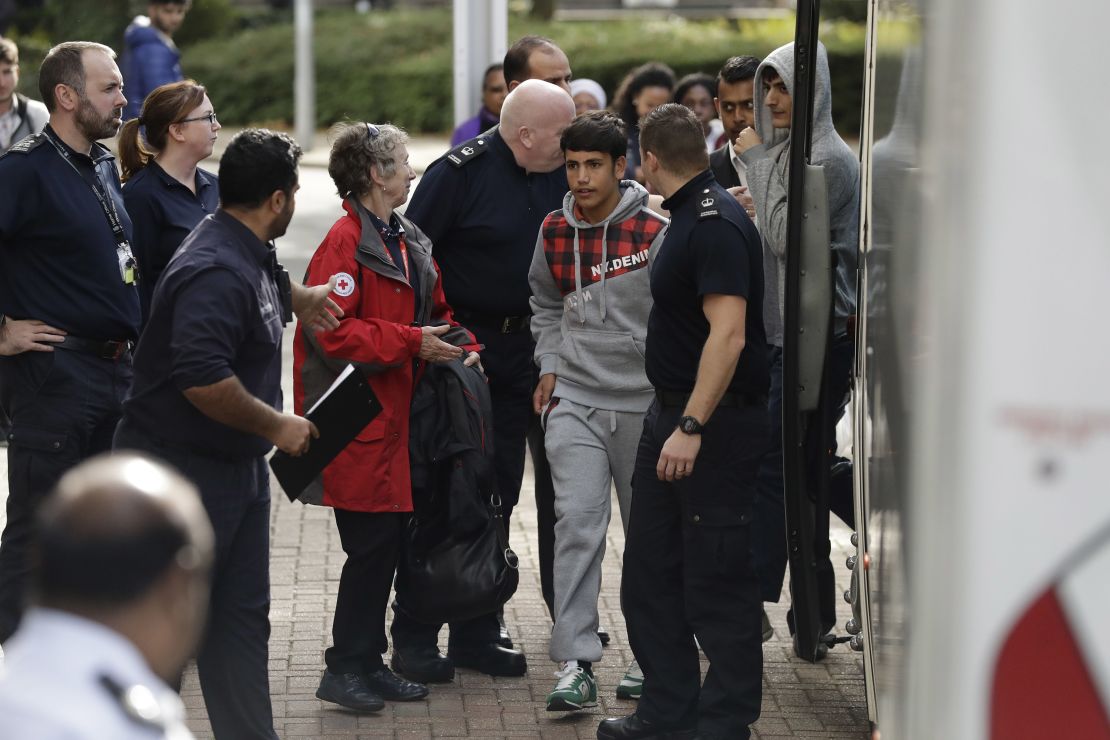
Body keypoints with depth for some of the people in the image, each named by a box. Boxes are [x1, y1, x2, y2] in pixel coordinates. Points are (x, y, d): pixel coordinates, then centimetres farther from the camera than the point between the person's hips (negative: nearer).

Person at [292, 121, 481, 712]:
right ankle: (345, 668, 3)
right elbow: (332, 330, -21)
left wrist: (460, 345, 6)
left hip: (395, 414, 9)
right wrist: (411, 341, -20)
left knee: (388, 541, 11)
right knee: (373, 543, -7)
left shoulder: (409, 242, 15)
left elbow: (434, 309, 25)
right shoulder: (345, 242, -14)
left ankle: (367, 663, 20)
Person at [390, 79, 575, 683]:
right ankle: (413, 637, 7)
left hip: (518, 354, 6)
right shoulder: (460, 172, -14)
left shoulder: (559, 177, 5)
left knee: (497, 494, 10)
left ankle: (477, 633, 19)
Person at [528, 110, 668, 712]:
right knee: (578, 522, -10)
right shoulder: (554, 232, 5)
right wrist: (550, 365, 10)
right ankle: (575, 665, -11)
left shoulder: (655, 233, -9)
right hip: (574, 399, 2)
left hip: (644, 403, -2)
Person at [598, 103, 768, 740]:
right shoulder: (691, 216, 12)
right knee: (651, 571, 14)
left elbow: (728, 335, -27)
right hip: (673, 414, 10)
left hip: (717, 423, -10)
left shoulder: (716, 225, -19)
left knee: (717, 580, -2)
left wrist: (692, 426, -29)